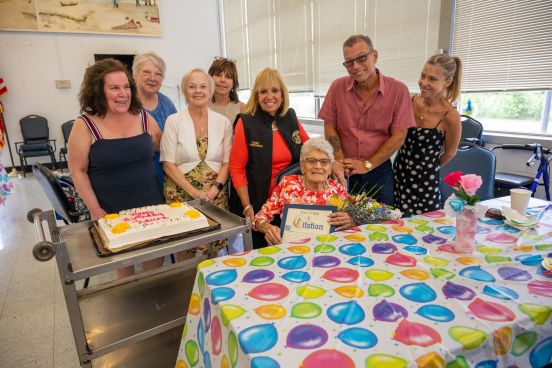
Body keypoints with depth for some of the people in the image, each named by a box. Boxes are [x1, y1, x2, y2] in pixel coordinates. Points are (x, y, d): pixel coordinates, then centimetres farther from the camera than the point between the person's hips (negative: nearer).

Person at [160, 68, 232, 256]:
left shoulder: (223, 122, 4)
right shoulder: (174, 121, -2)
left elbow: (227, 162, 5)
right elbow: (168, 164, -5)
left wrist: (215, 189, -10)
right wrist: (194, 192, -13)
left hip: (215, 195, 2)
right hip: (182, 194, -2)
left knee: (214, 247, 7)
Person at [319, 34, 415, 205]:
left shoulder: (398, 90, -9)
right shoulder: (337, 87, -3)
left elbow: (398, 136, -9)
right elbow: (329, 127, 0)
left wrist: (367, 165, -12)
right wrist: (341, 161, -10)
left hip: (379, 169, -1)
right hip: (345, 171, 1)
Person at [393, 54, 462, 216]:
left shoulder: (450, 116, -16)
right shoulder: (410, 101, -3)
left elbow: (449, 153, 0)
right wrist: (407, 165, 10)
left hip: (425, 181, -4)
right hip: (398, 173, 4)